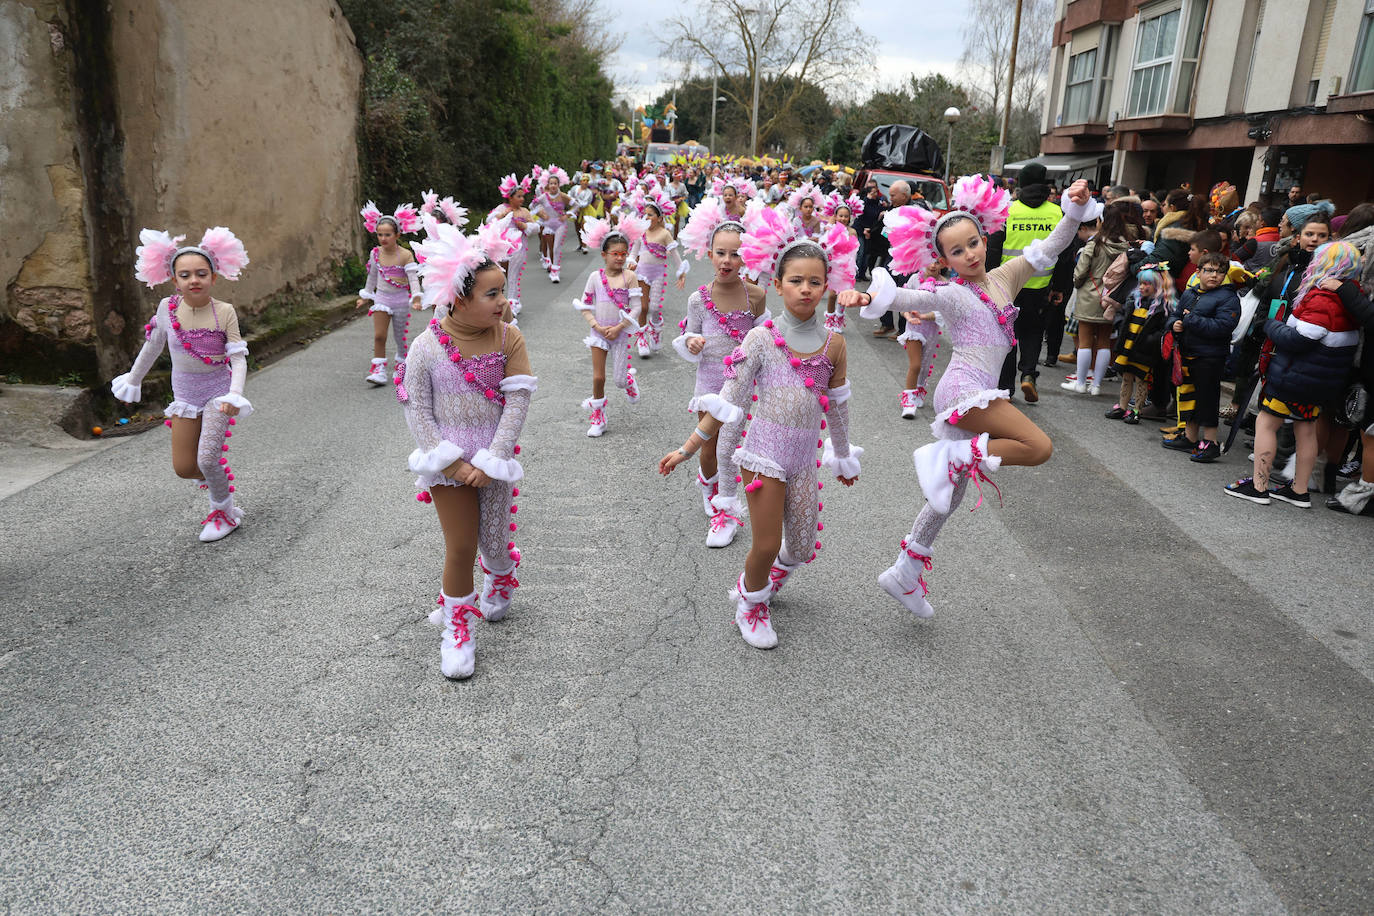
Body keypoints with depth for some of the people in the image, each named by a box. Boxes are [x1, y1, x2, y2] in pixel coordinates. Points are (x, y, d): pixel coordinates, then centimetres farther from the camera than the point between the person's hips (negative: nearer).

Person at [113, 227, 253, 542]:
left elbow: (238, 358, -15)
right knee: (183, 467, 3)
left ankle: (225, 512, 13)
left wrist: (235, 395, -29)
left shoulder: (224, 312, -14)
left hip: (217, 391, -4)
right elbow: (152, 347, 11)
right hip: (184, 394, 4)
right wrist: (133, 380, 21)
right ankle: (219, 477, 37)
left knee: (207, 459, -12)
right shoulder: (167, 308, -5)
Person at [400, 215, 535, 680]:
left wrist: (488, 463, -15)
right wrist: (450, 462, -14)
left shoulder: (508, 338, -9)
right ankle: (457, 628, 23)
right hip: (448, 462, -1)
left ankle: (500, 581, 49)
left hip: (494, 460, 2)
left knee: (494, 541, 12)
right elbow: (416, 410, -7)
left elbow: (517, 404, -11)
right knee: (460, 547, 1)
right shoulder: (427, 346, -11)